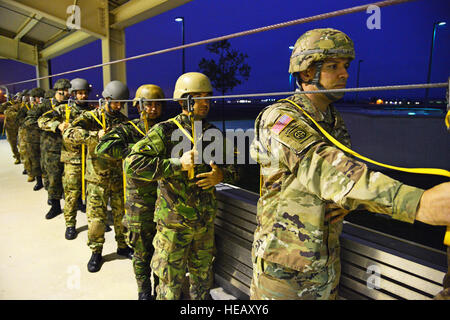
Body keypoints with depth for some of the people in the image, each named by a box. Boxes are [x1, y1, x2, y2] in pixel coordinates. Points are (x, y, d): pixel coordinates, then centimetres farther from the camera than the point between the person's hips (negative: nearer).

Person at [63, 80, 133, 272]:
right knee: (96, 217, 2)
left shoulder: (124, 120, 8)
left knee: (122, 214, 12)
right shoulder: (91, 117, -6)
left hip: (120, 177, 4)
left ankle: (122, 246, 31)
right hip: (98, 178, -3)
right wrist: (96, 135, -30)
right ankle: (96, 251, 22)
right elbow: (68, 134, -21)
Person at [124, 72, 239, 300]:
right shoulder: (165, 131, -12)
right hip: (173, 223, -4)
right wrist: (178, 164, -24)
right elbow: (131, 164, -20)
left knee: (203, 280, 22)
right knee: (170, 283, 13)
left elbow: (233, 166, 14)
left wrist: (222, 175, -10)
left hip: (206, 221, 5)